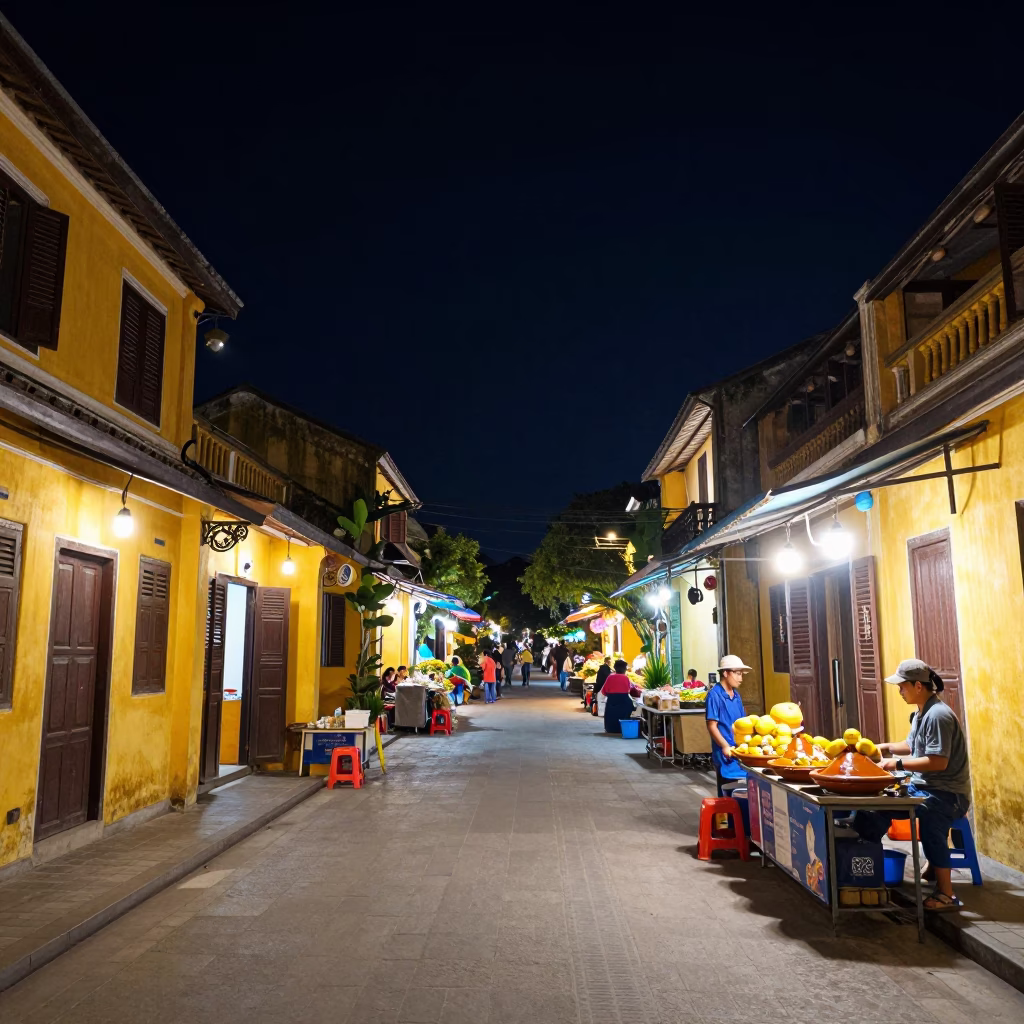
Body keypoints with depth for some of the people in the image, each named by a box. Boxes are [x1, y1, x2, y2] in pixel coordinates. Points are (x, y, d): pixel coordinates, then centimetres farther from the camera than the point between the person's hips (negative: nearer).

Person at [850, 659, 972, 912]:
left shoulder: (938, 715, -19)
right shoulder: (921, 712, 11)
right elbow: (913, 745, 25)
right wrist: (887, 748, 9)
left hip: (947, 793, -10)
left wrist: (898, 764, -21)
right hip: (921, 787, 10)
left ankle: (946, 895, -30)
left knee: (928, 815, -38)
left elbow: (938, 762, -25)